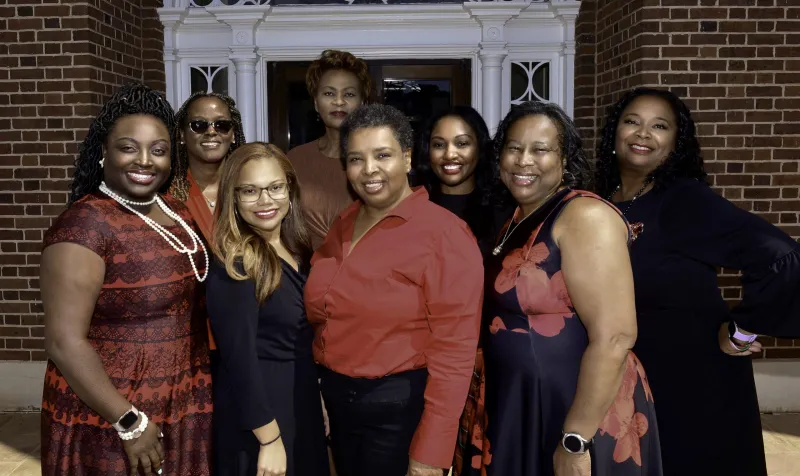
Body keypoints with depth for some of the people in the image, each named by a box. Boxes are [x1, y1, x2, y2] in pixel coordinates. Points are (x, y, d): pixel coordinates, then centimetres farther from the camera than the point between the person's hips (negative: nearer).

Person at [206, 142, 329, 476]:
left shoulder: (298, 250, 3)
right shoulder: (234, 265, -20)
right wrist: (269, 439, -20)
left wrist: (319, 398, 13)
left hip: (303, 399, 8)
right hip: (258, 406, -8)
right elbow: (239, 357, -22)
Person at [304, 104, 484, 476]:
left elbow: (454, 350, -19)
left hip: (401, 407, -6)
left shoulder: (444, 234, -17)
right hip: (336, 399, 6)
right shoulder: (343, 224, 4)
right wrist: (328, 384, 4)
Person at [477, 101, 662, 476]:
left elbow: (614, 337, -23)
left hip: (580, 413, -8)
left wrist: (575, 440, -22)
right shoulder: (517, 219, 8)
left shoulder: (585, 216, -17)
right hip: (521, 408, 8)